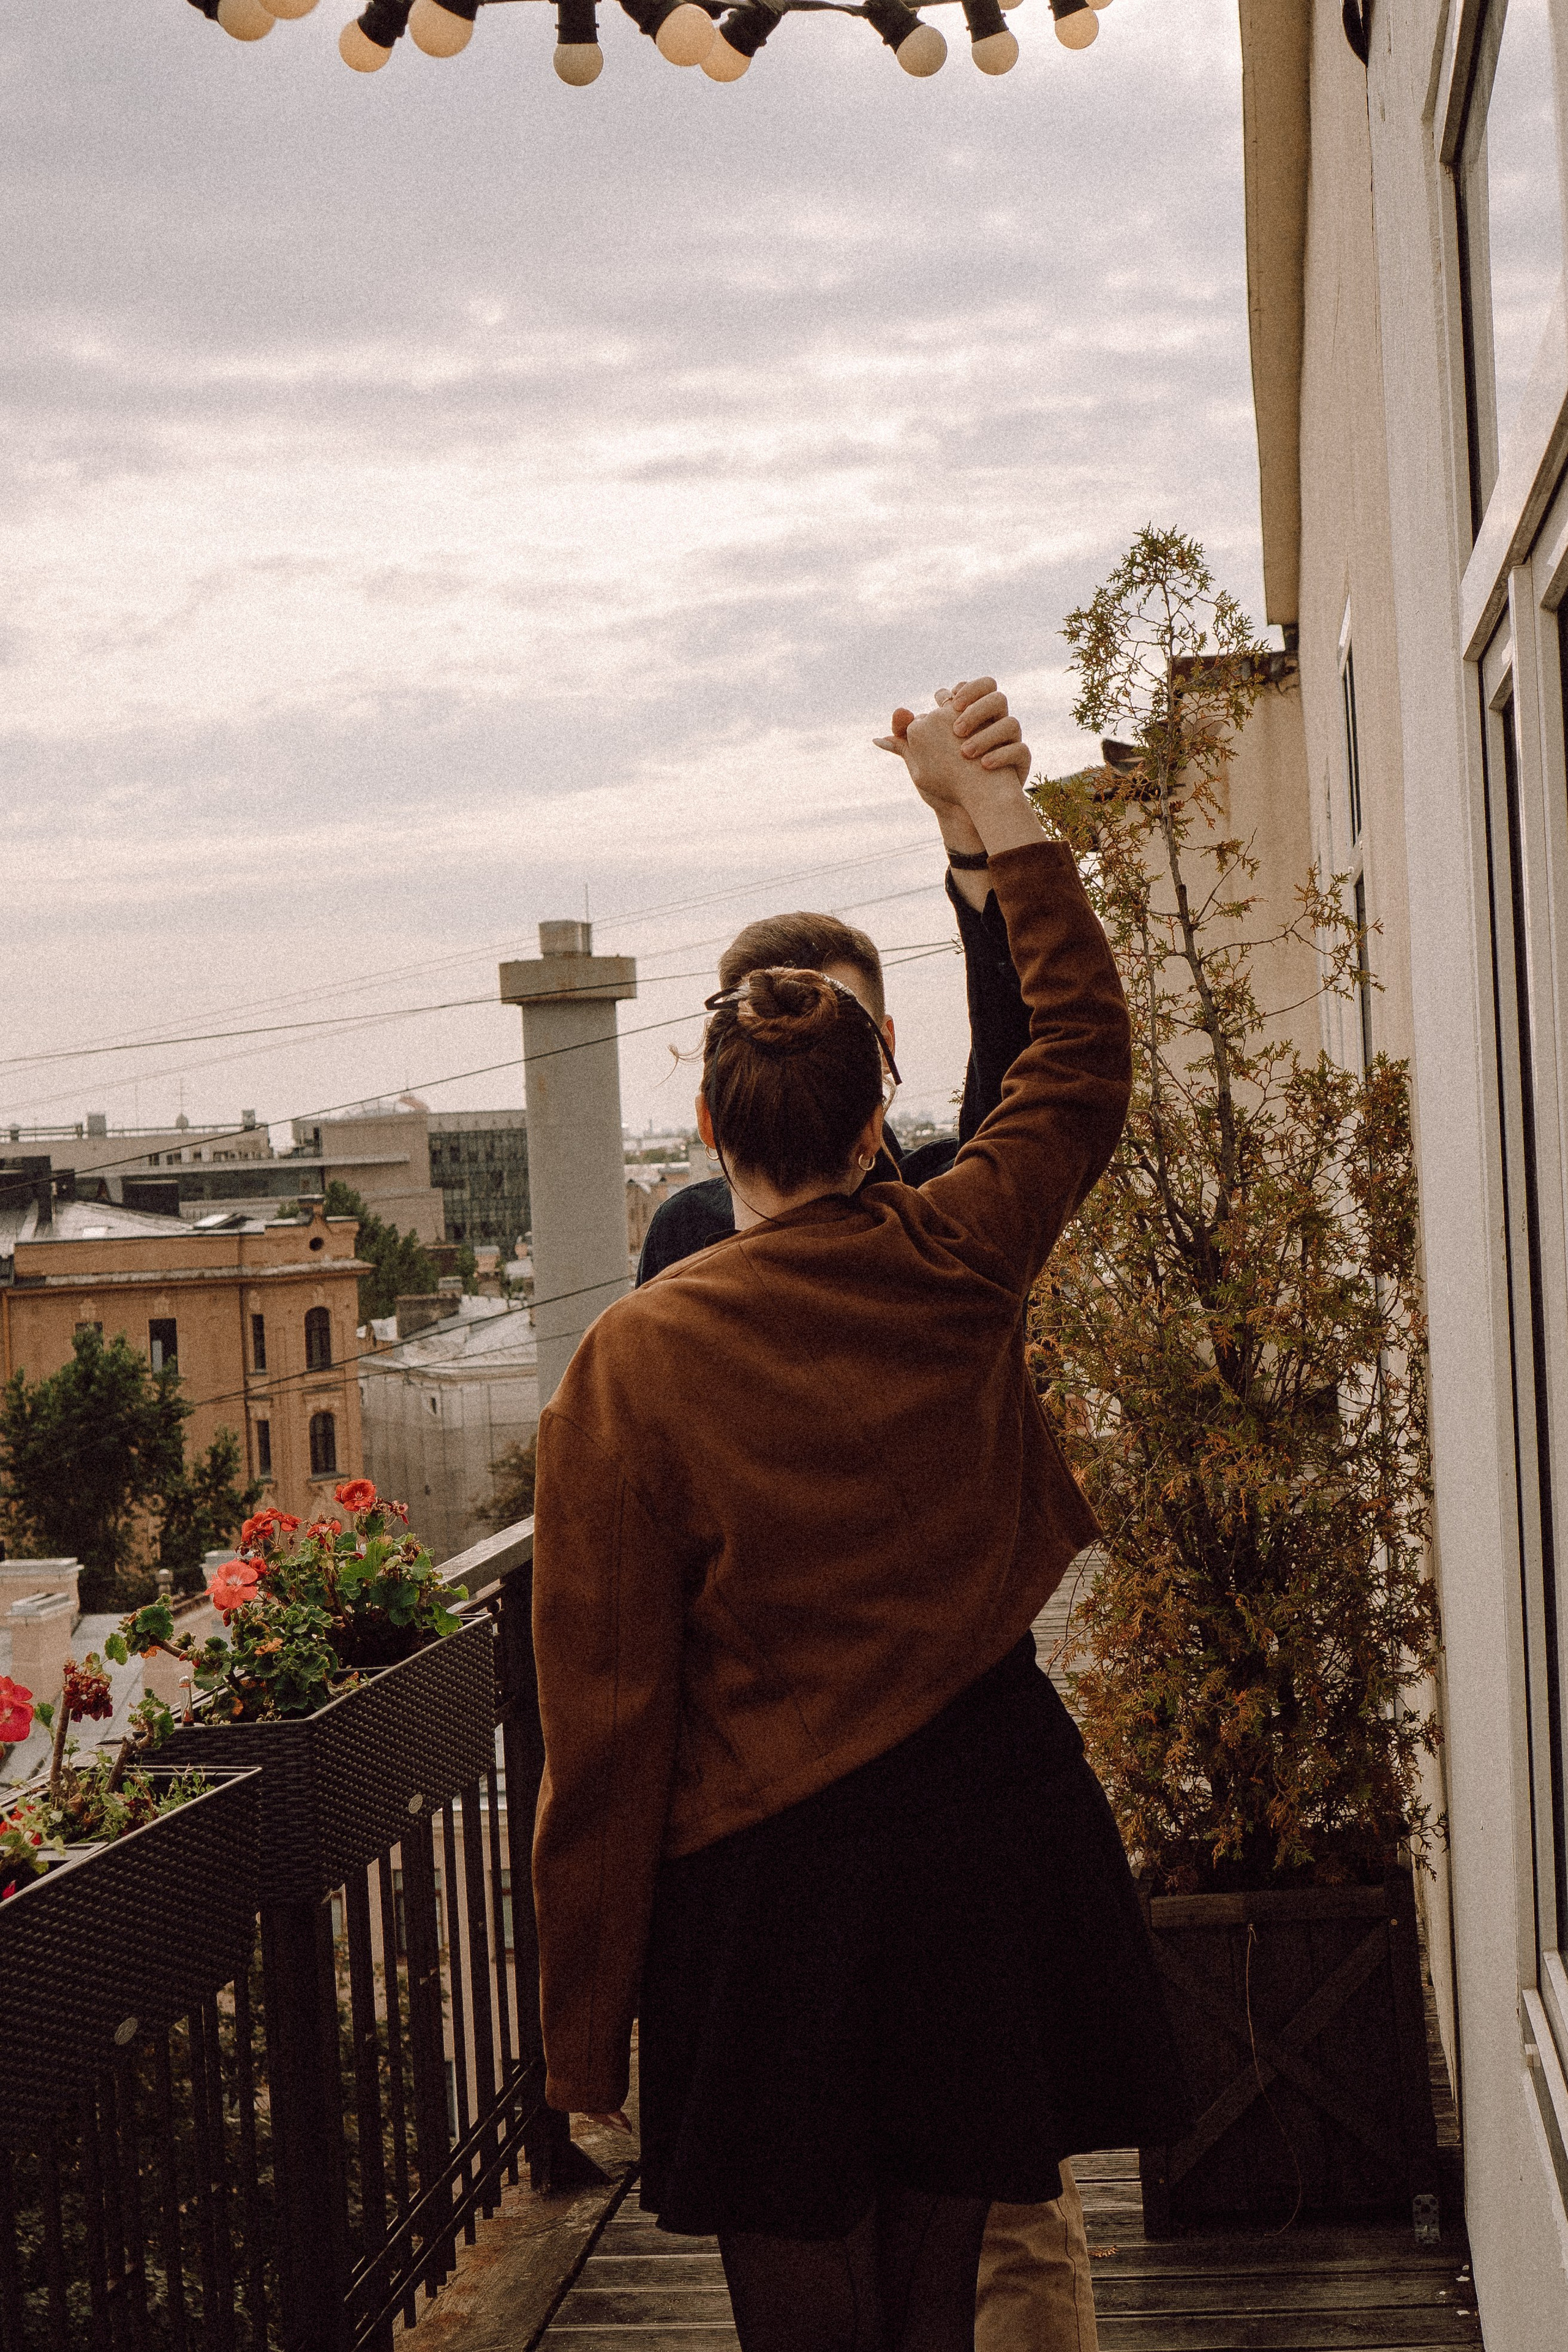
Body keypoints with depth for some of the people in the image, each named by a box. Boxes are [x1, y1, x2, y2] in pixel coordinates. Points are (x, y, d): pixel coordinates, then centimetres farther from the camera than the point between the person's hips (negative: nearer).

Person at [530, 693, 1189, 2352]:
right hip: (988, 1811, 4)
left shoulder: (633, 1363, -12)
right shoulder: (955, 1267, -4)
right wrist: (994, 813, 24)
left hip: (772, 1868, -3)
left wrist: (584, 2025, -2)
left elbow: (605, 1715, -10)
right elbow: (1087, 1045, 15)